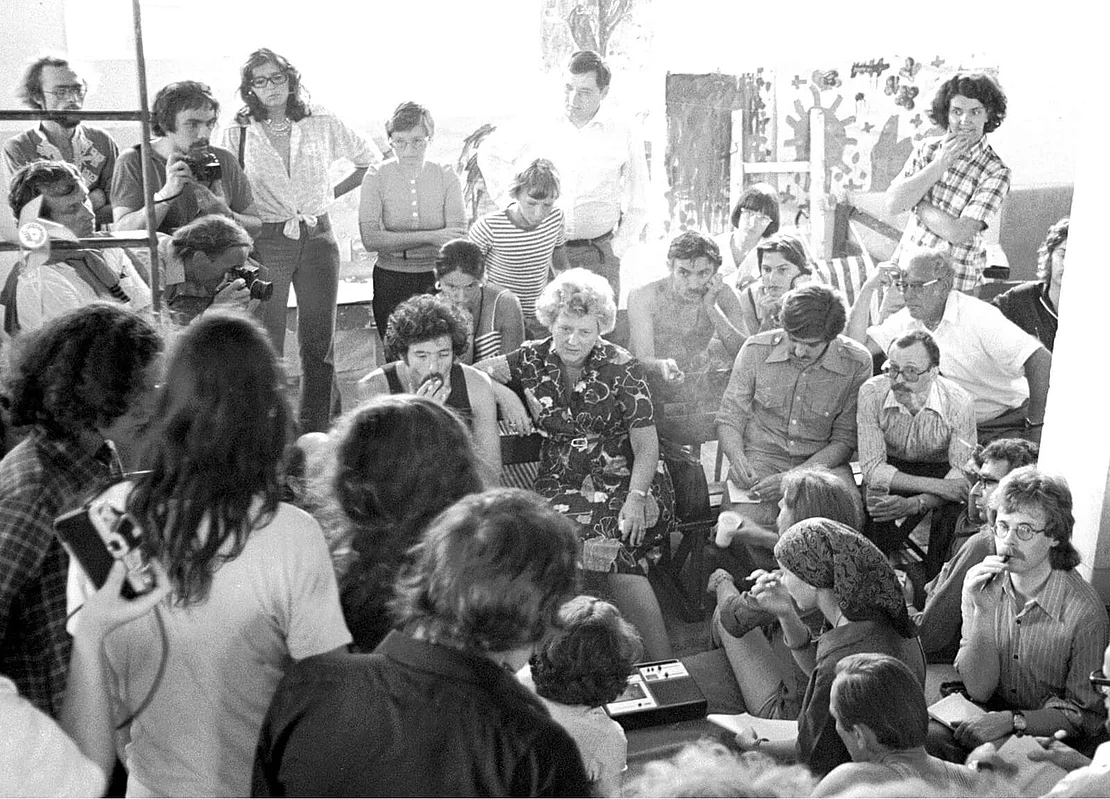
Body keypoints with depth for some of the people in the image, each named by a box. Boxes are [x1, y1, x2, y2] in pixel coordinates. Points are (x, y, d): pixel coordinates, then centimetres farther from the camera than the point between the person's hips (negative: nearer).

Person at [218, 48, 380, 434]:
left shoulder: (322, 123, 5)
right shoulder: (235, 134, 2)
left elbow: (370, 159, 17)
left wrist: (334, 192, 9)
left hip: (318, 239, 2)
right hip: (265, 243, -1)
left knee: (319, 343, 5)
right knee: (266, 345, -1)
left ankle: (316, 433, 15)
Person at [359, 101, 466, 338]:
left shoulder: (446, 176, 0)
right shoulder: (376, 176, -4)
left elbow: (458, 237, -12)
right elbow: (370, 239, -17)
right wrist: (431, 237, -20)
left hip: (436, 277, 0)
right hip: (390, 280, 0)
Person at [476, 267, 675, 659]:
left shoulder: (622, 368, -2)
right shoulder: (533, 359, 6)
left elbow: (646, 445, -5)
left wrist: (636, 498, -18)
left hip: (623, 477, -2)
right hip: (561, 480, 3)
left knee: (614, 542, -31)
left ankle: (663, 666, -22)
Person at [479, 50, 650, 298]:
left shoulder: (625, 136, 1)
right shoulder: (541, 131, 3)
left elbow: (637, 208, 9)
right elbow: (489, 152, 17)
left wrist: (617, 249, 1)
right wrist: (511, 206, 11)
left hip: (597, 252, -1)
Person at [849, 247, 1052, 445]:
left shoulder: (978, 317, -19)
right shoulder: (906, 320, 0)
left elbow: (1041, 360, -25)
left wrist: (1035, 428, -23)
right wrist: (868, 289, -11)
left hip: (1009, 421, -5)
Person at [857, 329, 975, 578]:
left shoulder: (959, 404, -23)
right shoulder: (871, 394, -23)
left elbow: (962, 476, -21)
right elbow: (872, 468, -22)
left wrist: (913, 504, -38)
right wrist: (936, 486, -32)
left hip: (941, 468, 0)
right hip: (891, 470, 0)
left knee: (953, 512, -30)